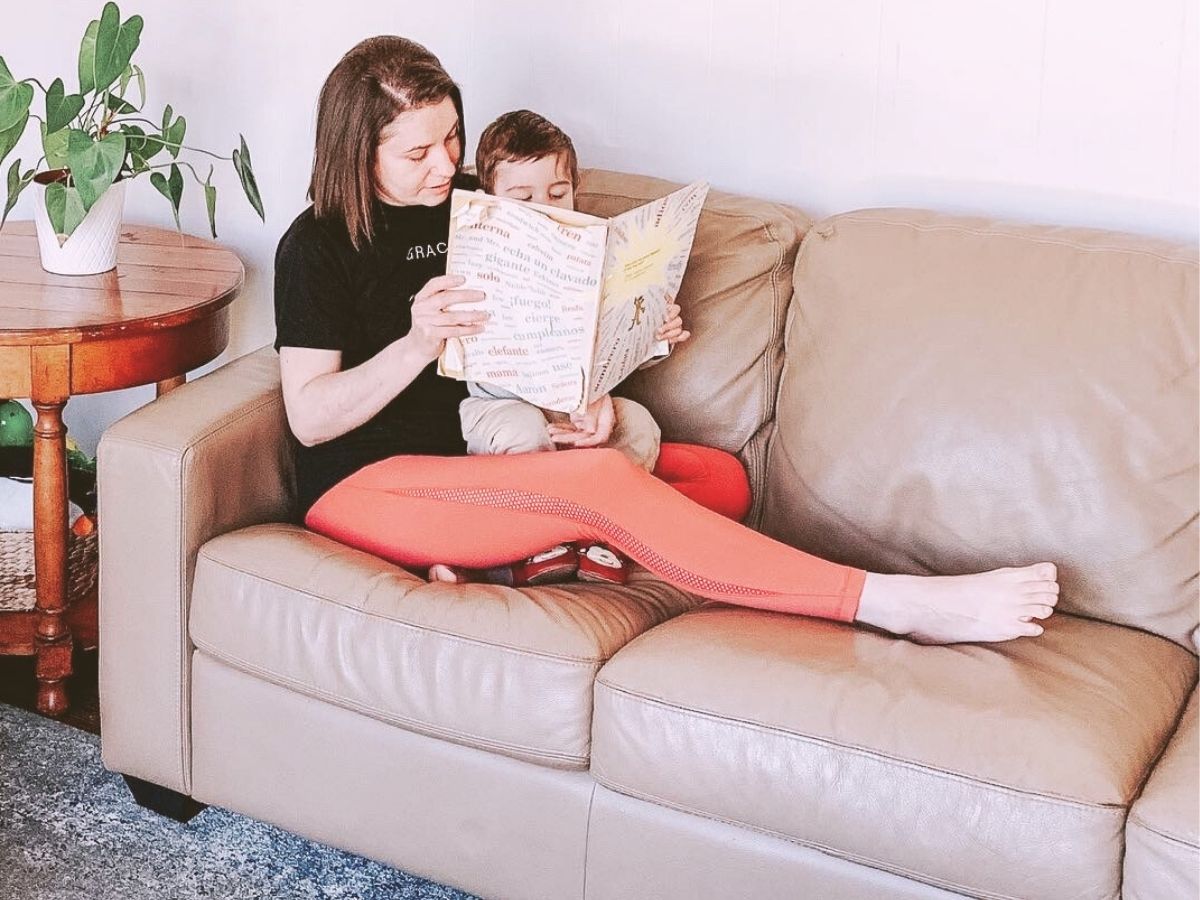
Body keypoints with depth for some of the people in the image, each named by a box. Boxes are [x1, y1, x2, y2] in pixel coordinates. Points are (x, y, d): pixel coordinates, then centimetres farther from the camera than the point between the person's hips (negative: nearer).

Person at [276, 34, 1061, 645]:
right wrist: (418, 344, -25)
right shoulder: (317, 246, -4)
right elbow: (309, 418, -9)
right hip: (366, 487, -7)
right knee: (606, 482, -31)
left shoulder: (470, 206, 14)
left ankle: (537, 551, -31)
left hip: (472, 461, 8)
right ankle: (899, 603, -37)